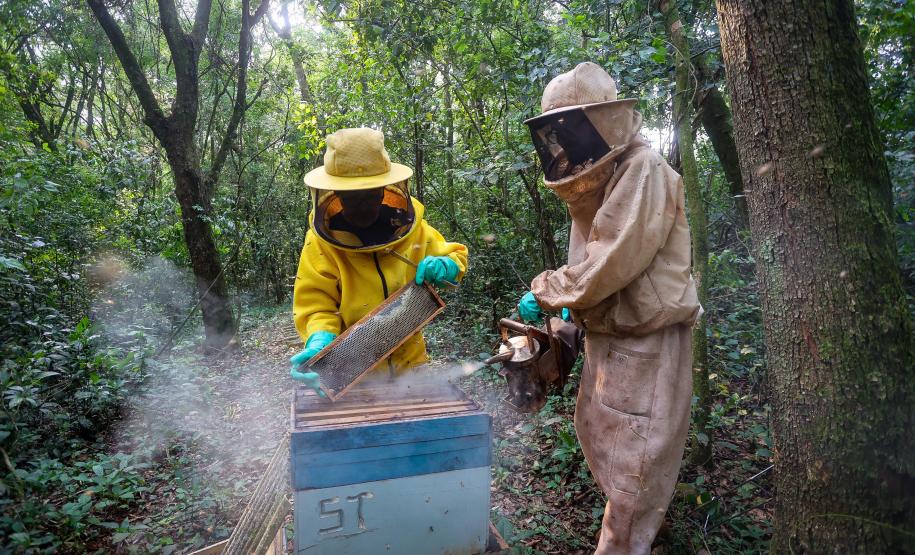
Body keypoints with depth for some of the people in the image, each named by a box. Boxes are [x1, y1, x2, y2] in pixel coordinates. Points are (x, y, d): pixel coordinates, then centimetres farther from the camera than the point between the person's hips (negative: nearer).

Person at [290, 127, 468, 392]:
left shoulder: (410, 227, -5)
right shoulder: (321, 242, -14)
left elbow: (456, 254, 7)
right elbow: (316, 306, -12)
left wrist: (445, 267, -15)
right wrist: (320, 343, -31)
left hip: (409, 361, 3)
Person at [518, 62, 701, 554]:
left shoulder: (644, 173, -18)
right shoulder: (596, 179, 11)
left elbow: (611, 264, -26)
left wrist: (543, 292, -14)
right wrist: (570, 301, 2)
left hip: (645, 340, -9)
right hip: (608, 334, 10)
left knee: (632, 462, 3)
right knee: (598, 436, 21)